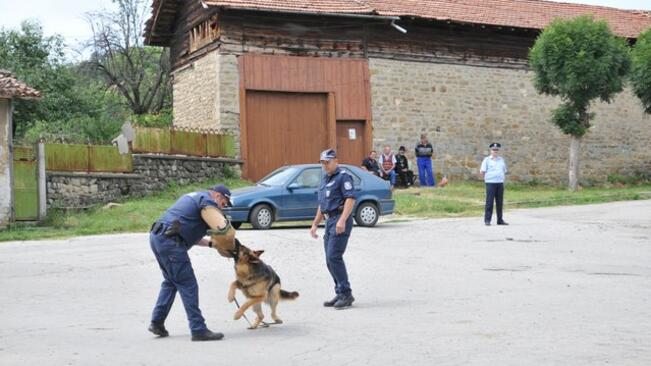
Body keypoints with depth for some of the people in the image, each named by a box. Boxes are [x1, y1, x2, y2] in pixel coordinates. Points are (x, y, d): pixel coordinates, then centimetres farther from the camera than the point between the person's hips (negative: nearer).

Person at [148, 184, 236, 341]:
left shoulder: (194, 197, 26)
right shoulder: (207, 202, -4)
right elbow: (223, 228, -19)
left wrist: (211, 243, 17)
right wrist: (227, 246, 0)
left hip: (156, 237, 10)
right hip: (170, 241, -10)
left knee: (170, 282, 23)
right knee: (188, 286, -5)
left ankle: (157, 322, 24)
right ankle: (198, 330, -3)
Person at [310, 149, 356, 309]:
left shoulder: (343, 177, -6)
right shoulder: (325, 179, 22)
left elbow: (350, 199, -17)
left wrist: (342, 220, -28)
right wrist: (315, 224, 25)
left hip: (340, 220, -9)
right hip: (329, 221, 9)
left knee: (334, 257, -16)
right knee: (330, 260, 7)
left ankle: (346, 294, -13)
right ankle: (340, 294, 13)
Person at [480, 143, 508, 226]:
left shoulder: (501, 160, 14)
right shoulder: (487, 160, 1)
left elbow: (504, 171, 20)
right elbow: (482, 172, -2)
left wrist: (501, 179, 10)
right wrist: (486, 179, 1)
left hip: (500, 183, 4)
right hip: (490, 183, -4)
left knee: (499, 202, 7)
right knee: (489, 202, -6)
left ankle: (500, 220, 14)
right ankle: (487, 220, -3)